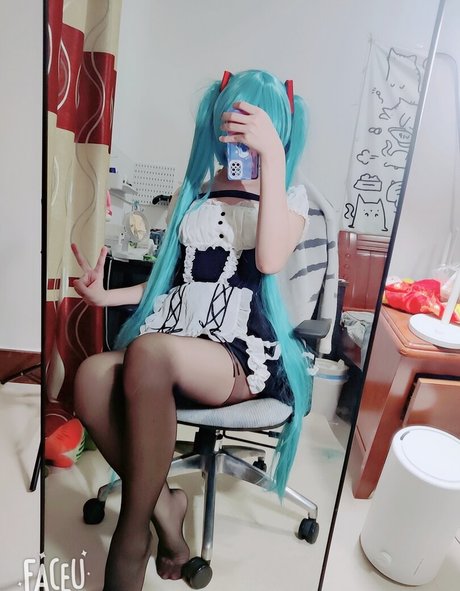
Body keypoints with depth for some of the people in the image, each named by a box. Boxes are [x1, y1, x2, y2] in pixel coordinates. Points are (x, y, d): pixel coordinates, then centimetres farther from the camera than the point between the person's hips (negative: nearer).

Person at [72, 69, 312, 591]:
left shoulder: (291, 197, 9)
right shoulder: (197, 189, 20)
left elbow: (269, 260, -15)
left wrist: (273, 156, -16)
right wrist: (108, 295, 10)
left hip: (242, 355, -3)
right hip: (172, 343, 4)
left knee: (150, 352, -36)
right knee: (92, 376, -29)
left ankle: (131, 537, -14)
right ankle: (162, 505, -7)